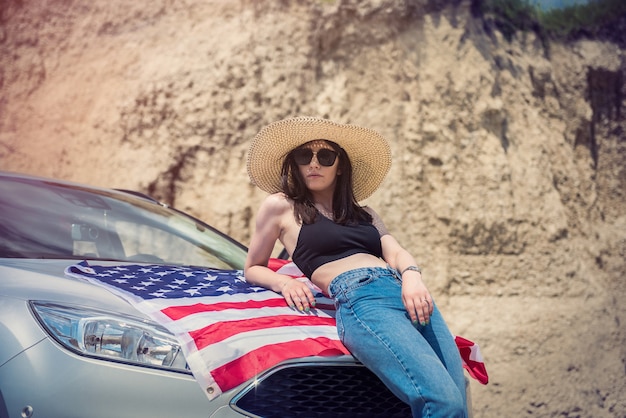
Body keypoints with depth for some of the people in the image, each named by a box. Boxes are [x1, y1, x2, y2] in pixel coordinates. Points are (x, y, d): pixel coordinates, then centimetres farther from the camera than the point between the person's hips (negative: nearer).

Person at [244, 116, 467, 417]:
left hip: (409, 293, 6)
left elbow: (395, 251, 13)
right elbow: (253, 269, 23)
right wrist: (284, 282, 1)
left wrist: (411, 275, -11)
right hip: (360, 301, -6)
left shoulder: (364, 213, 29)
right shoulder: (281, 206, 16)